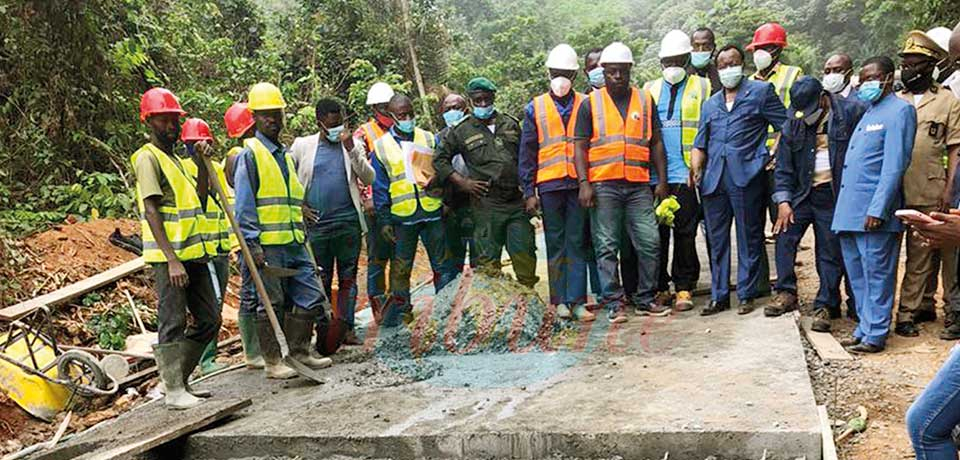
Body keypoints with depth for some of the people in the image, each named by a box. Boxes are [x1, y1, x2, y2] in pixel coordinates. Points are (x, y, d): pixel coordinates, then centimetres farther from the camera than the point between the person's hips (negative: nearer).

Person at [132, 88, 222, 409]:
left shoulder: (174, 158, 21)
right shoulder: (148, 157, -6)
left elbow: (198, 203, 16)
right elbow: (151, 211, -16)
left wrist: (203, 164, 7)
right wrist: (172, 259, -22)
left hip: (195, 254, 9)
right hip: (169, 257, -9)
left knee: (209, 320, 11)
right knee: (173, 323, -4)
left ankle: (176, 378, 21)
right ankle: (174, 391, 3)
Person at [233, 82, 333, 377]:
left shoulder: (286, 155, 19)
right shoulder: (249, 154, -4)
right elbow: (244, 204, -10)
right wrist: (252, 243, -16)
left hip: (295, 243, 7)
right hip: (267, 245, -7)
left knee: (312, 297, 7)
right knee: (270, 304, 1)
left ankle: (299, 353, 20)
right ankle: (272, 363, 12)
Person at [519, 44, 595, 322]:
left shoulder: (585, 105, 9)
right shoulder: (535, 108, 9)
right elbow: (527, 153, 7)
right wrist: (529, 191, 1)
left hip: (578, 183, 0)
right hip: (550, 185, 0)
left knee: (577, 243, 1)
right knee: (555, 244, 5)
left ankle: (577, 300, 4)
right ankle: (560, 301, 11)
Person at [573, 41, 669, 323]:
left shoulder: (645, 101, 14)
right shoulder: (590, 104, 7)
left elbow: (656, 143, 15)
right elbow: (580, 147, 3)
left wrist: (662, 180, 7)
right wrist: (584, 183, -8)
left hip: (639, 185, 2)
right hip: (603, 186, -2)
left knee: (649, 242, 0)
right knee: (607, 247, 0)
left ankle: (646, 300, 13)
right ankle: (614, 303, 7)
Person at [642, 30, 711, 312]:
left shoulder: (702, 87, 8)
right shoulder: (650, 90, 16)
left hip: (686, 173, -2)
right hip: (654, 174, 3)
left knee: (685, 233, 1)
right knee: (657, 232, 4)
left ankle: (684, 288, 9)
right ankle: (660, 288, 13)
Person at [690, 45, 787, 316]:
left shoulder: (761, 91, 6)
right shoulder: (711, 104, 21)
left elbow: (786, 127, 3)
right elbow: (700, 144, 18)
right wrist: (696, 167, 3)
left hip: (747, 175, -5)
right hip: (714, 178, 5)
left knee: (749, 238, 2)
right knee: (716, 240, 8)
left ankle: (747, 294, 11)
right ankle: (718, 296, 16)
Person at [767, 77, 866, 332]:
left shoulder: (851, 112, -7)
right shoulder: (793, 125, 4)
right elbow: (784, 168, 6)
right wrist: (783, 201, -5)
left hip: (835, 195, -3)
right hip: (803, 193, 3)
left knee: (831, 252, 2)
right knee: (784, 234, -11)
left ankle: (824, 306, 12)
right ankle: (786, 293, 2)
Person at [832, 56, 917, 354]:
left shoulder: (899, 110, -6)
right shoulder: (868, 112, 21)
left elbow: (895, 164, -14)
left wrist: (878, 208, -20)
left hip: (874, 213, -9)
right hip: (850, 211, 9)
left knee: (876, 276, -2)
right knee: (857, 276, 13)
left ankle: (875, 336, 5)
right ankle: (865, 328, 23)